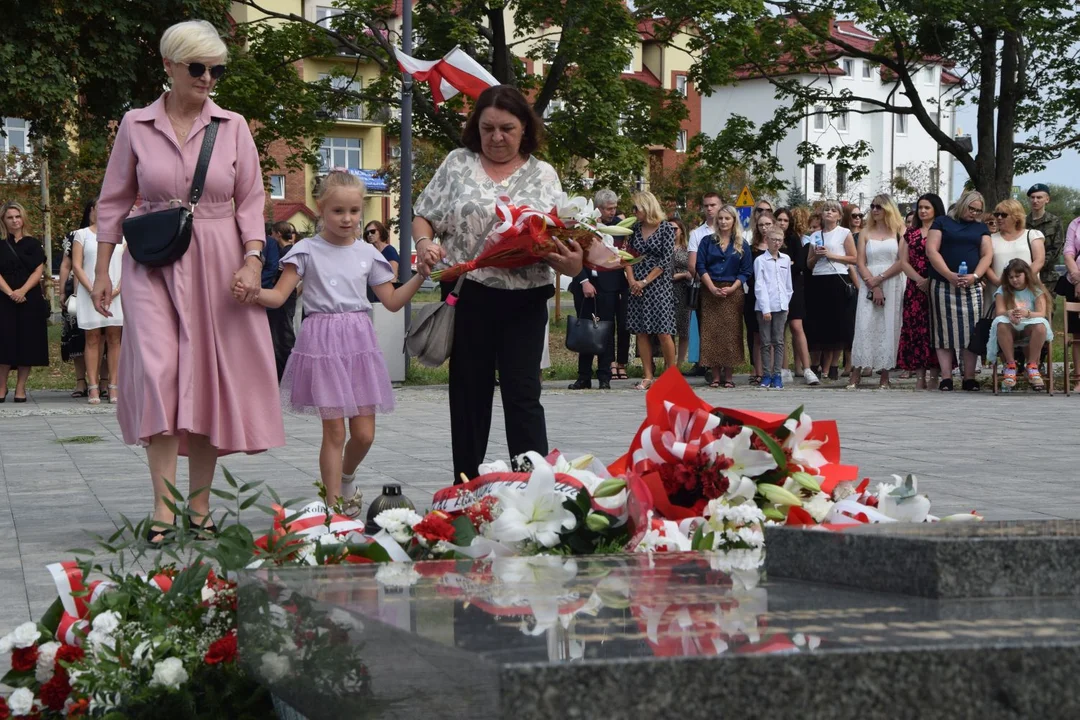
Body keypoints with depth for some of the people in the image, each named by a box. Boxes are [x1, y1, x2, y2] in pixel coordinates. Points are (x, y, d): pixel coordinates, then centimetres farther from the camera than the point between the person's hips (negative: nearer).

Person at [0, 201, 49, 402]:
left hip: (30, 300, 1)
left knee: (27, 344, -2)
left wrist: (23, 290, -14)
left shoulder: (33, 244, 10)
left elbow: (38, 270, 1)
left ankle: (20, 388, 4)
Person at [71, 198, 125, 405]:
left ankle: (114, 388, -4)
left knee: (114, 339, -3)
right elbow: (76, 266, 2)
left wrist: (117, 290, -6)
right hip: (90, 293, -1)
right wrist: (93, 291, -9)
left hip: (116, 294, 1)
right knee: (92, 339, -2)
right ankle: (93, 388, -4)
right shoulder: (82, 234, 9)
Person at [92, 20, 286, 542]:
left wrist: (253, 260, -8)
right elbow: (114, 202, 8)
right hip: (154, 264, -1)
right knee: (158, 371, -16)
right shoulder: (136, 125, 3)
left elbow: (251, 201, 6)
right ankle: (163, 507, -16)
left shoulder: (233, 127, 4)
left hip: (218, 265, 1)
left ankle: (199, 506, 12)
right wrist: (102, 271, 6)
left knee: (211, 380, 3)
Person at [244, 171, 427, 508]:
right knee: (334, 431, -3)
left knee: (364, 433, 3)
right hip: (323, 342, -3)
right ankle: (334, 504, 7)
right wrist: (249, 292, -24)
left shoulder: (367, 253, 10)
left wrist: (419, 276, 1)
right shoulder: (308, 250, 0)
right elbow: (279, 295, -6)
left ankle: (346, 478, 34)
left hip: (359, 342, 3)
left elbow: (392, 301, 13)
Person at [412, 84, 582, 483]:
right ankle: (466, 485, 16)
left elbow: (562, 241, 5)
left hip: (525, 301, 0)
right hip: (469, 296, 0)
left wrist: (573, 264, -17)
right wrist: (425, 243, -14)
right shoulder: (458, 164, 7)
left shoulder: (543, 175, 8)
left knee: (523, 394, -1)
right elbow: (423, 218, 8)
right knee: (469, 392, 8)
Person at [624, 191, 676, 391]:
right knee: (641, 332, 3)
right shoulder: (636, 228, 10)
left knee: (663, 332, -8)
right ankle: (648, 377, 7)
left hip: (658, 285, -5)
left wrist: (645, 281, -12)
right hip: (636, 286, 5)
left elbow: (665, 260, -10)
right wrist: (631, 279, -6)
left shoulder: (666, 228, -5)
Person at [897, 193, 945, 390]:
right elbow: (904, 261, 9)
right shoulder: (911, 234, 16)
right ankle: (919, 377, 0)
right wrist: (919, 280, -7)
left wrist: (930, 281, -16)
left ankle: (935, 376, -5)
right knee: (915, 329, -1)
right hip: (915, 290, 4)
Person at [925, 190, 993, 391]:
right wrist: (949, 275, -15)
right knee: (945, 330, -3)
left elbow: (987, 254, 7)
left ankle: (969, 378, 2)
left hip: (971, 287, 3)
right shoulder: (942, 222, 6)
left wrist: (975, 276, -11)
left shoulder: (981, 227, 16)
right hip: (943, 285, -2)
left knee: (971, 331, -1)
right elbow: (931, 250, -4)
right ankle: (946, 377, -2)